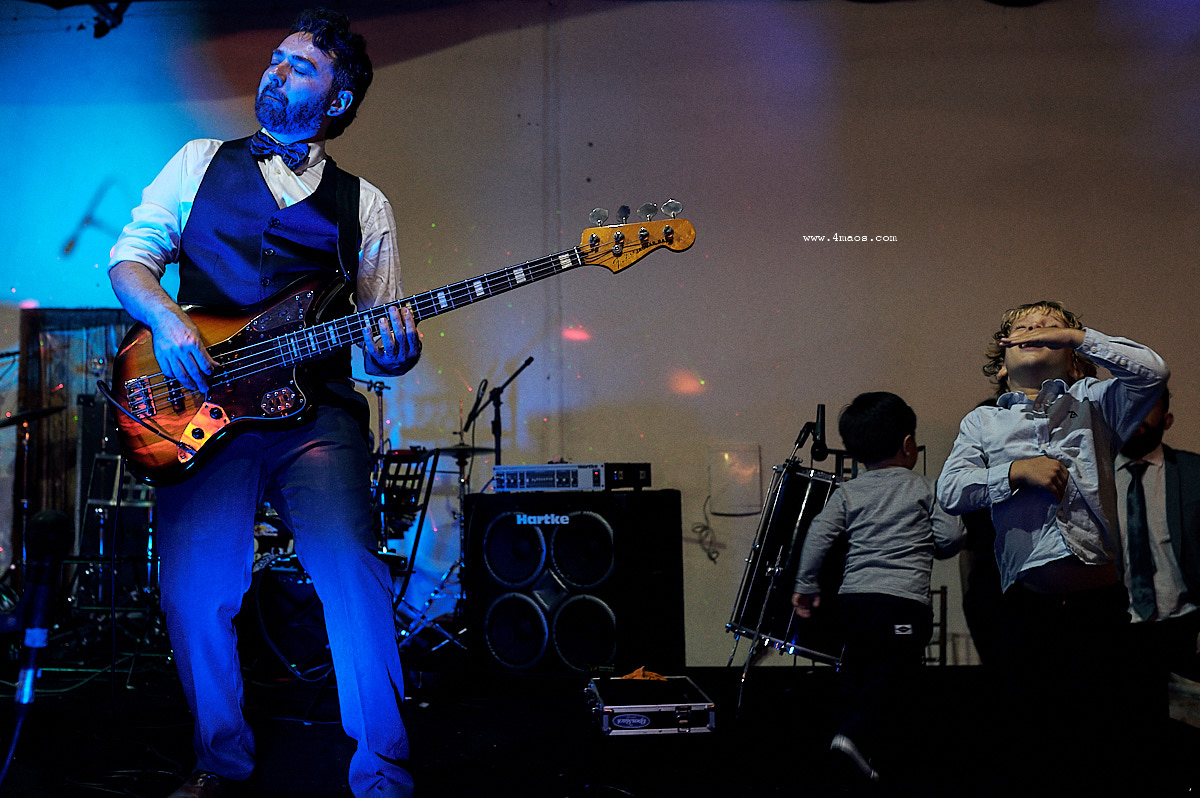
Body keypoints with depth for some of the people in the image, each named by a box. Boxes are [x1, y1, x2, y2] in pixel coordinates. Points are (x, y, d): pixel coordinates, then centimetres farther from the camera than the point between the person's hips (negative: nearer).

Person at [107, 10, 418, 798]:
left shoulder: (363, 204, 16)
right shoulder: (201, 162, 17)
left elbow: (386, 330, 13)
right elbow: (131, 255, 12)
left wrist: (396, 350, -12)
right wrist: (166, 318, -8)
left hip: (317, 409, -1)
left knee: (354, 575, -20)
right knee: (194, 592, -10)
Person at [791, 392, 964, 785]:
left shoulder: (847, 493, 11)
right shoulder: (925, 488, 6)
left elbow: (817, 536, 2)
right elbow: (951, 536, 1)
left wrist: (806, 586, 9)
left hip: (853, 595, 4)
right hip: (905, 598, -3)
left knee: (855, 668, 17)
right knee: (891, 670, -5)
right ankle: (857, 735, -21)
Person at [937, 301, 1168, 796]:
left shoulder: (1092, 402, 17)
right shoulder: (983, 421, 19)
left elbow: (1151, 371, 0)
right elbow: (949, 491, 5)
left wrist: (1074, 335, 1)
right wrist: (1017, 472, -9)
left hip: (1098, 600, -1)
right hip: (1028, 603, 1)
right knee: (1028, 741, 3)